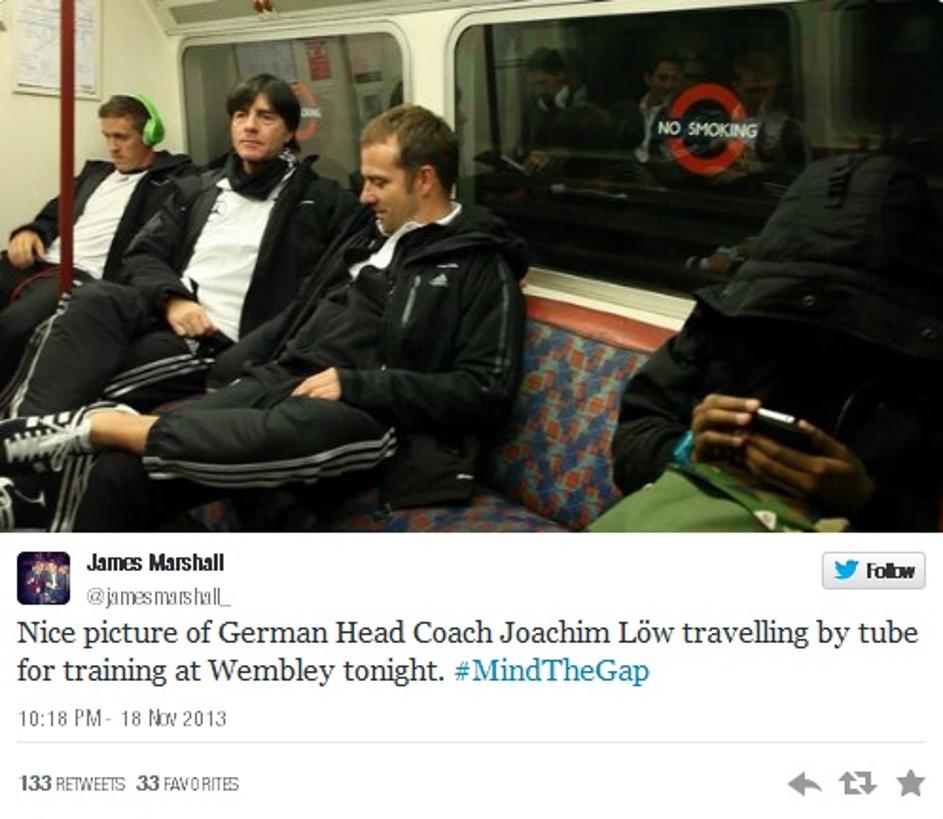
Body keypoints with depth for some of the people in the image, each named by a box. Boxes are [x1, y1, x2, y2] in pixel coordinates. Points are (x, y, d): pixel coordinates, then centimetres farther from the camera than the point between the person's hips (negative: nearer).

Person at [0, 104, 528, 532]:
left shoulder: (482, 267, -1)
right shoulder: (368, 232, 21)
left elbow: (488, 392, -11)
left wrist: (357, 384, -16)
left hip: (366, 417, -6)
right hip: (278, 382, 7)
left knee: (284, 432, -42)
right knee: (116, 471, -18)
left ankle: (99, 427, -27)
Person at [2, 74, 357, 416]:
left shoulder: (320, 200, 12)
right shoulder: (197, 190, 24)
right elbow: (144, 254, 16)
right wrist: (172, 297, -7)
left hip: (224, 341, -4)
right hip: (167, 315, 4)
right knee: (97, 299, -32)